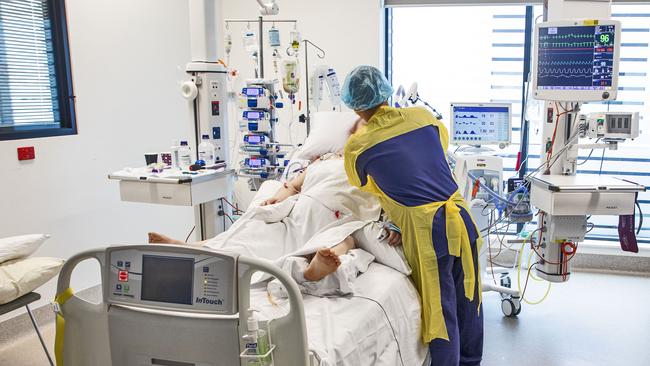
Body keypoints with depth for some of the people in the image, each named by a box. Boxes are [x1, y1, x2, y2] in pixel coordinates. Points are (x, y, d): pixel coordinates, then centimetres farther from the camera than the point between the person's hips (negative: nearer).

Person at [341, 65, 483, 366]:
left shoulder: (357, 146, -5)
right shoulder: (421, 115, 5)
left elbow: (363, 188, 15)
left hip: (426, 229, -5)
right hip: (461, 217, 6)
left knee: (442, 311, 9)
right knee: (468, 301, 23)